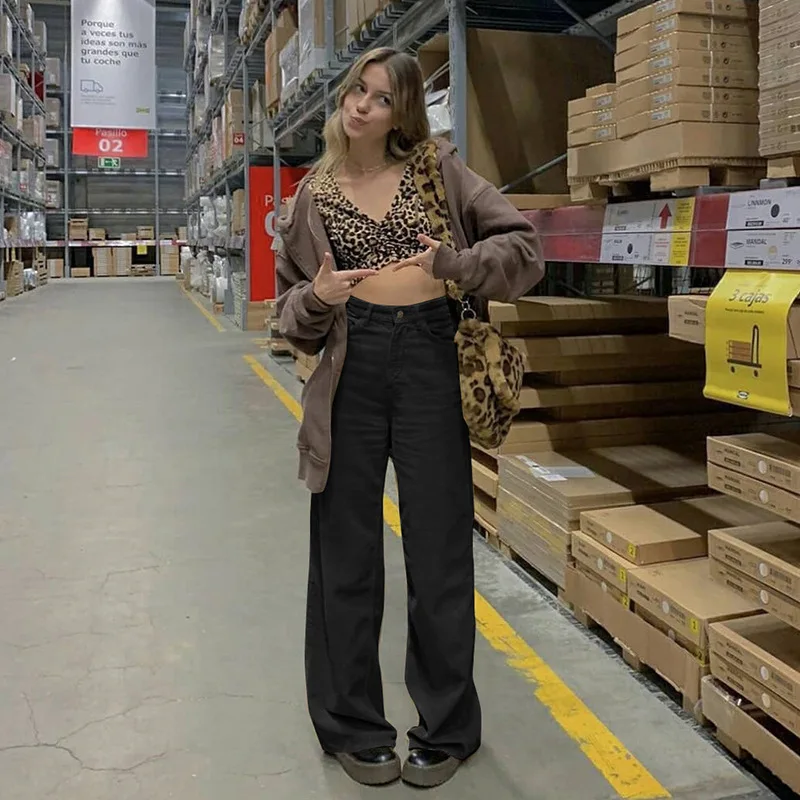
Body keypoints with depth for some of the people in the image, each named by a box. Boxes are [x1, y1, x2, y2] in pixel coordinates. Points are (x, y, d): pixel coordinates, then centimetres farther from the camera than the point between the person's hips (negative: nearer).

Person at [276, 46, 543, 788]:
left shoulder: (437, 169, 6)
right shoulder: (314, 194, 10)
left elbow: (522, 242, 1)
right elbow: (290, 305, 11)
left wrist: (451, 263, -15)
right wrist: (318, 298, -12)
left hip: (432, 359, -1)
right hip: (351, 368, 1)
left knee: (440, 549, 6)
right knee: (347, 553, 6)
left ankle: (446, 728, 24)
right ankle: (354, 727, 24)